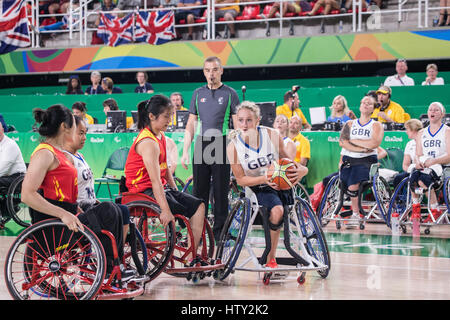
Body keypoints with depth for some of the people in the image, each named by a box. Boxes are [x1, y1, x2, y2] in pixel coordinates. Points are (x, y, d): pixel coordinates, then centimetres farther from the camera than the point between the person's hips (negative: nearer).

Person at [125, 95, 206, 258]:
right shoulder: (148, 142, -21)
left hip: (162, 188, 10)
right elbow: (155, 180, -29)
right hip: (144, 191, -10)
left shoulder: (161, 137, 10)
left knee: (198, 205, -3)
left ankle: (193, 256, -7)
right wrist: (165, 210, -35)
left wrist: (176, 192, 10)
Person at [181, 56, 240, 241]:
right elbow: (191, 125, 14)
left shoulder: (230, 94, 3)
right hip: (201, 146, 3)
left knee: (221, 191, 1)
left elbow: (237, 125, 1)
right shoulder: (198, 93, 13)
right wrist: (185, 151, 7)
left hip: (221, 146, -3)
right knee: (199, 190, 4)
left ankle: (219, 231, 8)